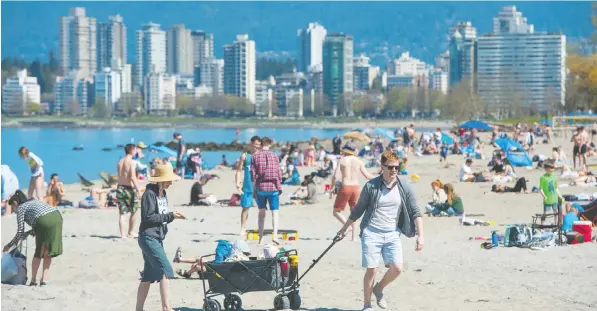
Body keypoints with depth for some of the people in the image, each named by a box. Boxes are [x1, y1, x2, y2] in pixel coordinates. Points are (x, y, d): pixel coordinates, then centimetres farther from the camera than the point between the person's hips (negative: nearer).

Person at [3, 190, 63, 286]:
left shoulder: (21, 208, 14)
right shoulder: (35, 201, 34)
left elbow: (20, 232, 10)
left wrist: (10, 245, 21)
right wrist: (30, 232, 37)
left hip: (44, 221, -6)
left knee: (39, 252, 12)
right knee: (48, 253, 14)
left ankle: (33, 280, 20)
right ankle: (44, 279, 11)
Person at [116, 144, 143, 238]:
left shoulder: (120, 162, 9)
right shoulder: (132, 162, -11)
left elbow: (119, 176, 8)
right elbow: (132, 177, -20)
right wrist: (138, 188, -16)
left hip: (120, 187, 6)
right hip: (129, 188, -6)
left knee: (122, 213, 6)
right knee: (134, 212, 12)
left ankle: (122, 233, 0)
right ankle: (130, 232, 19)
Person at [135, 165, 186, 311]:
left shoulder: (163, 193, 14)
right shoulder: (149, 194, -13)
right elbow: (148, 217, -18)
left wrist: (172, 216, -1)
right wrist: (170, 216, -17)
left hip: (157, 238, 9)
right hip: (148, 237, -9)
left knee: (148, 276, 10)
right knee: (165, 269, -13)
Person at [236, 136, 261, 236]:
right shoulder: (245, 156, 4)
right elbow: (239, 171, 5)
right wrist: (238, 185, -4)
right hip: (247, 187, -1)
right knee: (245, 208, 2)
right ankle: (243, 229, 6)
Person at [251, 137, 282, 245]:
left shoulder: (255, 156, 1)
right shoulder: (274, 156, 0)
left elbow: (253, 175, -1)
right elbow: (278, 173, 0)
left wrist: (253, 189, 6)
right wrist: (279, 187, 10)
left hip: (260, 187, 1)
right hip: (273, 187, -1)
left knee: (261, 212, 13)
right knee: (274, 212, -1)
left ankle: (261, 237, 14)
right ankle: (275, 235, -17)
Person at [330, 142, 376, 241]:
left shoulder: (341, 160, -2)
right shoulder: (358, 161, 4)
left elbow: (335, 176, -9)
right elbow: (367, 175, 3)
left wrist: (332, 188, 4)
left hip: (344, 188, -3)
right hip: (355, 187, 3)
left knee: (336, 212, 7)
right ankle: (353, 236, 10)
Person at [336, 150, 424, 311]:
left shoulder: (405, 188, -1)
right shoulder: (371, 186, -5)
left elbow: (415, 212, 3)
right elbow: (358, 210, 7)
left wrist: (420, 236, -5)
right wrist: (344, 229, 13)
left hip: (392, 234, 2)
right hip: (371, 233, -2)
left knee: (397, 268, -12)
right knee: (371, 269, -5)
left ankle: (379, 289, 18)